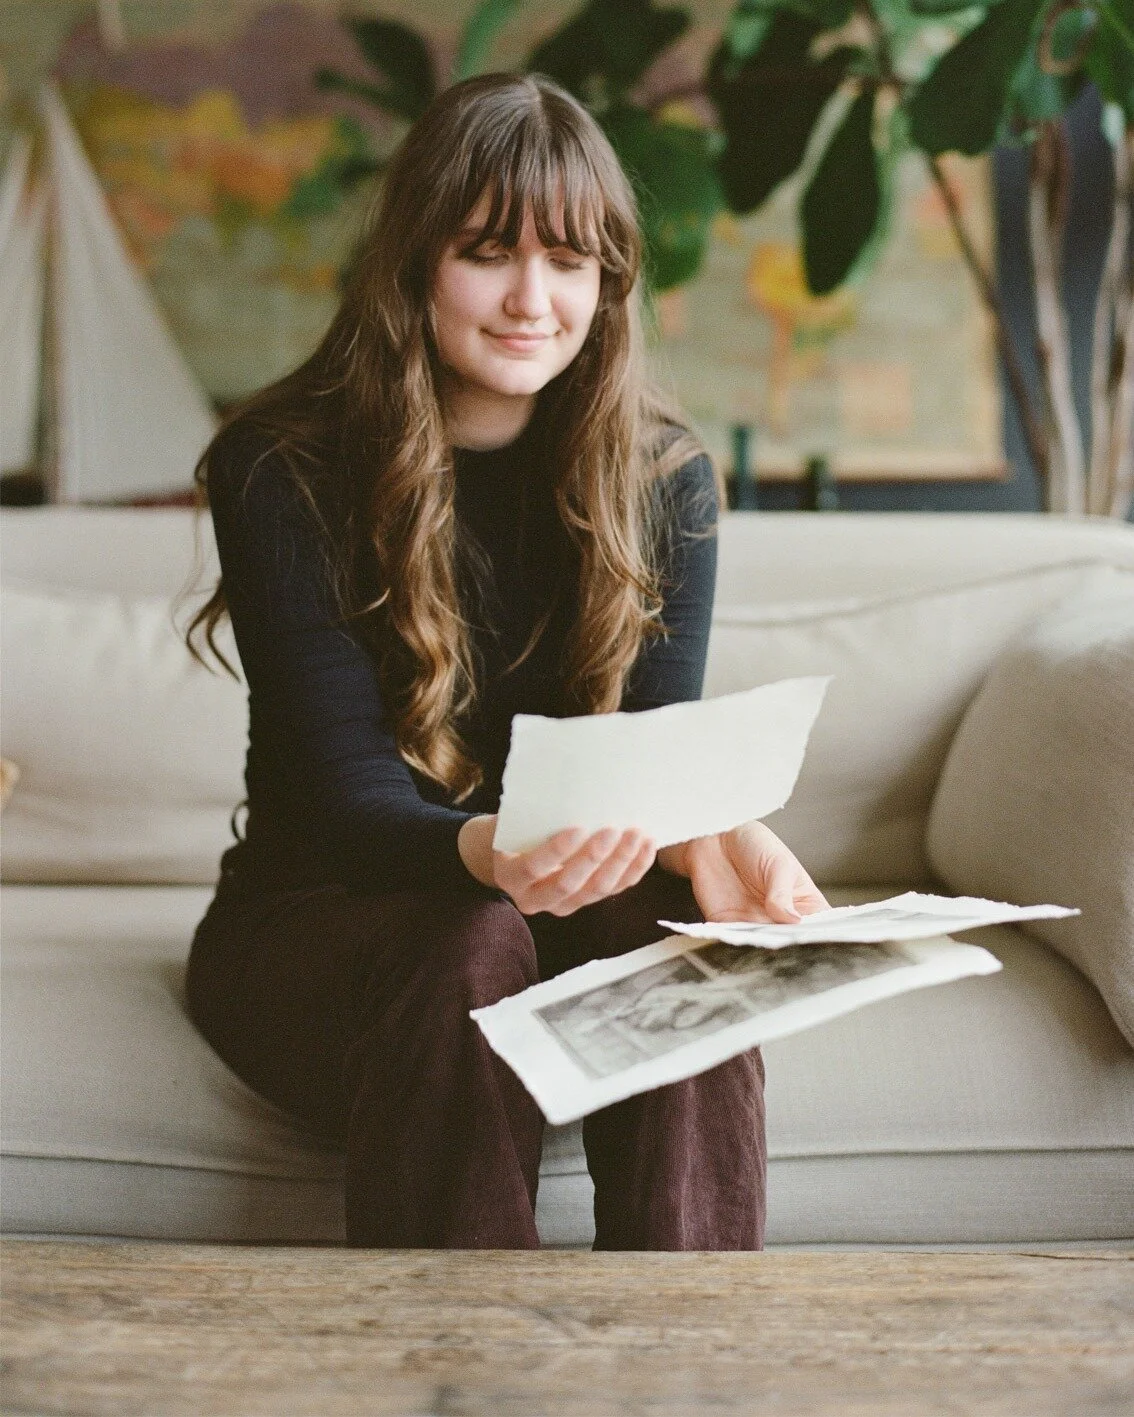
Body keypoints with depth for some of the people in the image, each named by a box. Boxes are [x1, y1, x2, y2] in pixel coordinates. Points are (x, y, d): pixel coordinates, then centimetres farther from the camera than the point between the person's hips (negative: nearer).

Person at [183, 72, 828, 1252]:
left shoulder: (663, 476, -2)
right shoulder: (280, 475, -13)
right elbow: (349, 791, -20)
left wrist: (708, 838, -35)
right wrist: (485, 852, -43)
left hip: (568, 897, 2)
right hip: (312, 918, -2)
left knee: (681, 940, -31)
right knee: (468, 947, -35)